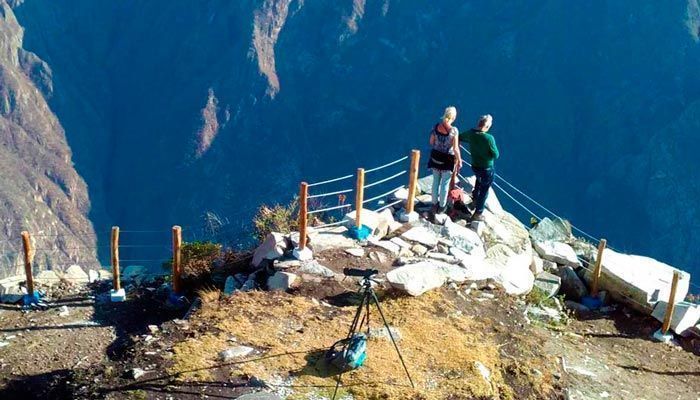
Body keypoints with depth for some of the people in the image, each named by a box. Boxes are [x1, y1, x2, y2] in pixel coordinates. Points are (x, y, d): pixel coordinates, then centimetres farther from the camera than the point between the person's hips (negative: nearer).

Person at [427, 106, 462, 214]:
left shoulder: (436, 126, -10)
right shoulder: (454, 130, -22)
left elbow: (431, 142, 1)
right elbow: (455, 149, -18)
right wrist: (459, 161, -4)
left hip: (435, 157, 4)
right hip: (447, 159, -4)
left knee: (436, 181, 20)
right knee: (445, 184, 14)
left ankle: (435, 204, 34)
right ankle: (441, 207, 27)